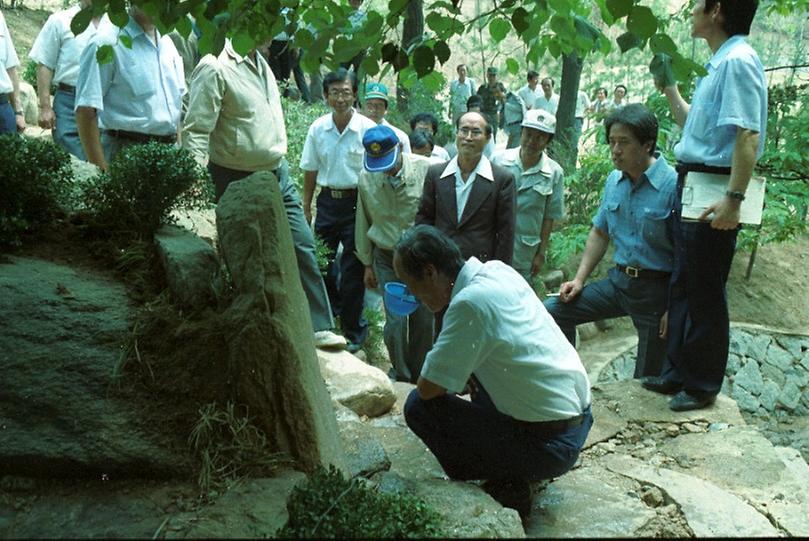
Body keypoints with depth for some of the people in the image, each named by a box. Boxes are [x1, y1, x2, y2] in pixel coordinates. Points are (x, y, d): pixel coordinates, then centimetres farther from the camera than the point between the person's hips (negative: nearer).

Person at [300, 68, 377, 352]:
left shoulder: (368, 129, -10)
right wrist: (306, 207, 10)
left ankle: (353, 331, 19)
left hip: (356, 203, -4)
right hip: (327, 201, 4)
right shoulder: (317, 128, 1)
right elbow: (310, 170, 9)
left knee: (352, 269, 2)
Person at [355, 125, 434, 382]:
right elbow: (364, 222, 7)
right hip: (387, 257, 1)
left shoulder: (426, 169, -15)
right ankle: (400, 375, 23)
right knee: (395, 321, -2)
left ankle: (419, 375, 29)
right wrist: (368, 264, 12)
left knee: (423, 320, 7)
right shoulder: (366, 178, -4)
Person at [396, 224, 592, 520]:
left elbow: (427, 389, -18)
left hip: (552, 445, -9)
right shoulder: (498, 269, 1)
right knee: (467, 359, 22)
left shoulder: (470, 303, -24)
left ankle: (507, 488, 2)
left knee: (418, 406, -8)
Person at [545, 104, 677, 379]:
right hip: (619, 281, 6)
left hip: (656, 290, -6)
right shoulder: (614, 181, 4)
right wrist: (579, 279, 8)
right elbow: (600, 233, 16)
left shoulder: (674, 186, -18)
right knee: (553, 311, -1)